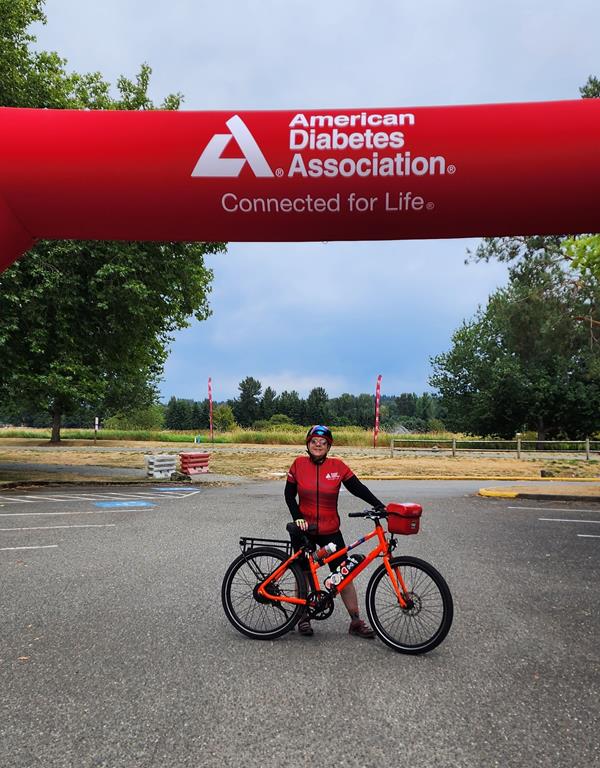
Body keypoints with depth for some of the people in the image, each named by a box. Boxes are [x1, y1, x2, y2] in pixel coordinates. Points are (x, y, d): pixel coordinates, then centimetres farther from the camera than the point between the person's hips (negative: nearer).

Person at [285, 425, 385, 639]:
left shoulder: (338, 466, -5)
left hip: (330, 531, 0)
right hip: (303, 530, 0)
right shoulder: (299, 464, -4)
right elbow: (289, 494, 2)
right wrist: (297, 517, -10)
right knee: (303, 574, 10)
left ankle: (356, 622, 12)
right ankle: (303, 617, 27)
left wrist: (379, 506, -17)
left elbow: (357, 488, -5)